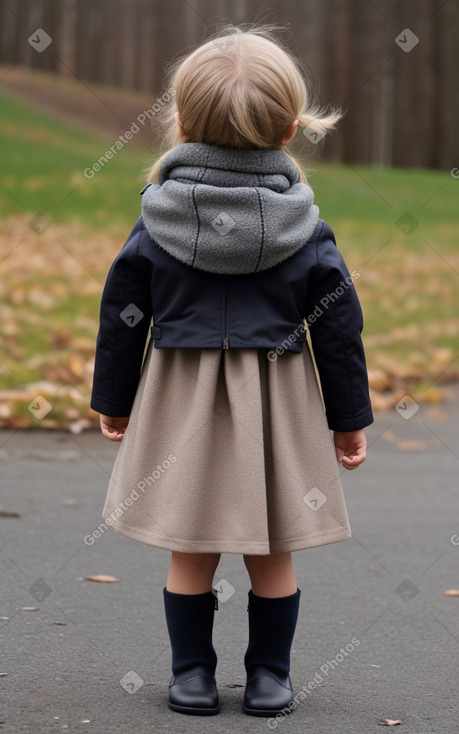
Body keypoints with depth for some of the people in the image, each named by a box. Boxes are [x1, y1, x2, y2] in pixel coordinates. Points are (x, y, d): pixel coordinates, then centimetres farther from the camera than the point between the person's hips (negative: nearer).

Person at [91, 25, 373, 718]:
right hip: (277, 404, 0)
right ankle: (270, 678, 18)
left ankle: (192, 675, 16)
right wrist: (350, 418, 9)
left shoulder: (154, 225, -5)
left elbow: (122, 315, 2)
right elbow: (339, 328, -1)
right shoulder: (307, 232, -6)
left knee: (191, 553, 10)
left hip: (179, 397, 0)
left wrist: (113, 399, 14)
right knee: (272, 555, 10)